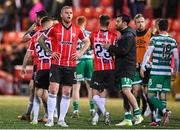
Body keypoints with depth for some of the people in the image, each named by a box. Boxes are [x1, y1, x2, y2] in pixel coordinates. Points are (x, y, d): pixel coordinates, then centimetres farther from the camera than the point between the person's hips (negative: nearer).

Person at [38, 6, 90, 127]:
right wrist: (49, 52, 1)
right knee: (53, 90, -9)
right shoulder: (55, 28, 0)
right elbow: (41, 39, 10)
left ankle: (61, 119, 12)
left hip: (71, 66, 2)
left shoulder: (77, 30, 4)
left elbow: (87, 41, 18)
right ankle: (50, 119, -4)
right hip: (56, 64, -2)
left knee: (67, 93, 4)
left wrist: (80, 53, 4)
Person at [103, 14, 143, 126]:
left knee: (126, 90, -20)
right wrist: (112, 48, 8)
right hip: (122, 68, 10)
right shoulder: (123, 35, 20)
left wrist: (110, 47, -9)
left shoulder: (129, 35, -11)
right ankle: (128, 119, 8)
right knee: (124, 93, 7)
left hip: (128, 68, -10)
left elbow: (123, 50, -19)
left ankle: (138, 115, -16)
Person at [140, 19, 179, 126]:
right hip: (167, 73, 4)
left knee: (151, 95, 0)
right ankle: (159, 119, 4)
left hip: (156, 72, -4)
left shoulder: (155, 39, -4)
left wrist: (143, 67, 0)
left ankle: (164, 110, -21)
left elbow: (148, 53, -6)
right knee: (163, 95, 7)